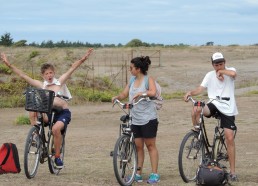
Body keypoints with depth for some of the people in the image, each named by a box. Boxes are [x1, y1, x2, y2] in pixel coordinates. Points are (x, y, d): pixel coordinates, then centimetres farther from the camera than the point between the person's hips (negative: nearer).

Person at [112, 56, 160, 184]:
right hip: (135, 119, 6)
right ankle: (138, 174, 11)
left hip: (148, 118, -6)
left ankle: (154, 174, 3)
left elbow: (153, 92, -24)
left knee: (150, 145, -1)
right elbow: (124, 94, 11)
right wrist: (117, 97, -8)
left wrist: (140, 93, -30)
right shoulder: (132, 80, 11)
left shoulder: (148, 79, -7)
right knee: (138, 146, 7)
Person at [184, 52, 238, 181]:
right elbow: (200, 89, -5)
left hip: (228, 109, -2)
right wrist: (191, 92, -23)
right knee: (196, 109, -30)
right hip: (214, 104, 2)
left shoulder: (229, 71, -1)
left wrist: (221, 71, -12)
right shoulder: (210, 75, 6)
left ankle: (232, 172, 3)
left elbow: (233, 74, -27)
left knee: (230, 139, -5)